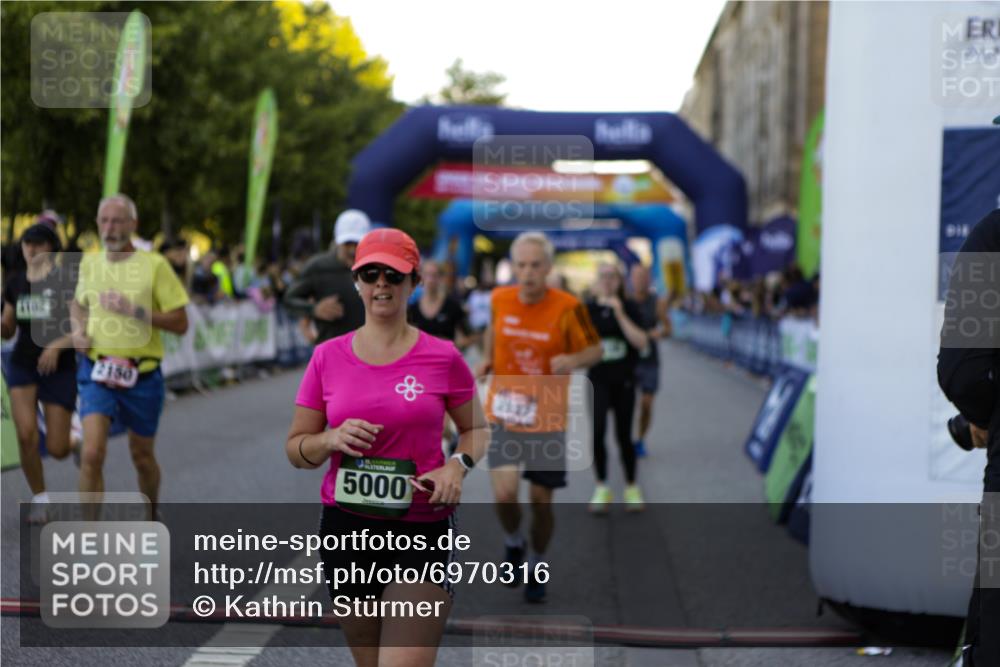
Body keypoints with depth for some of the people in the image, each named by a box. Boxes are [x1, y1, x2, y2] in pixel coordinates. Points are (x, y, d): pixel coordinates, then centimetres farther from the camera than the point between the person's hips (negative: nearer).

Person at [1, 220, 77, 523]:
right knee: (26, 434, -17)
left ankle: (76, 437, 36)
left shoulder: (66, 282, -8)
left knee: (57, 449, -3)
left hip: (59, 369, -3)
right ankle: (39, 498, 3)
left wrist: (57, 345, -26)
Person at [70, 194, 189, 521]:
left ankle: (151, 518, 41)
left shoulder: (154, 265, -7)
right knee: (92, 453, -15)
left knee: (142, 457, 14)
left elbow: (180, 323, -9)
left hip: (141, 375, -2)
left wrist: (135, 310, -20)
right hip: (96, 372, 2)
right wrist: (79, 329, 4)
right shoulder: (89, 262, 5)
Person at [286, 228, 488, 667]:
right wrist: (332, 439, -13)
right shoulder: (327, 356, 3)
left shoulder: (442, 357, -2)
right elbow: (295, 449, 8)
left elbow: (476, 429, 11)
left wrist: (458, 466, -9)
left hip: (423, 530, -3)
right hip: (346, 527, 3)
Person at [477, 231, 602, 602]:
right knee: (505, 494, -15)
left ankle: (537, 568, 32)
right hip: (504, 415, 1)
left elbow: (595, 349, -1)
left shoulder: (567, 308, -11)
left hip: (547, 420, -1)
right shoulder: (500, 299, -2)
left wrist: (573, 360, -22)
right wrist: (487, 358, 4)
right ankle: (513, 545, 18)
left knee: (541, 501, 5)